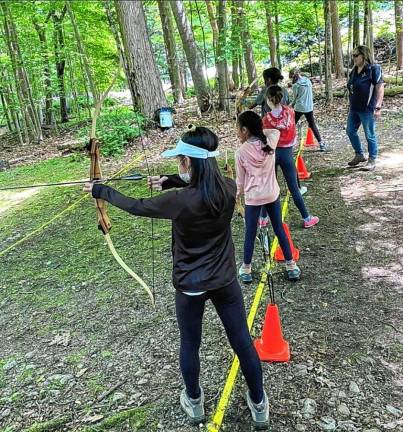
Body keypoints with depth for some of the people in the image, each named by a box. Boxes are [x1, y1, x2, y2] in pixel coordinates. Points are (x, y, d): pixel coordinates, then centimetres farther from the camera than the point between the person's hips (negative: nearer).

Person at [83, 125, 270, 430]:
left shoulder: (179, 201, -24)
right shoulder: (229, 188, -12)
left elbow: (135, 206, -8)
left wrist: (99, 191, 7)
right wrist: (170, 181, 16)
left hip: (190, 286, -3)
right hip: (225, 281, 3)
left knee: (190, 346, 20)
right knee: (243, 342, 17)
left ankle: (194, 404, 42)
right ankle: (259, 405, 35)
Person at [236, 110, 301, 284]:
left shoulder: (241, 152, -13)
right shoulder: (270, 141, -6)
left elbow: (240, 181, -3)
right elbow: (276, 131, 21)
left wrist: (237, 196, 14)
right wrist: (259, 131, 14)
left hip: (253, 198, -3)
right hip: (272, 195, 3)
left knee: (250, 234, 11)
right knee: (279, 230, 17)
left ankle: (246, 270, 24)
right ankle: (291, 266, 26)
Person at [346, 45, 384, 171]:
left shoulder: (374, 69, -12)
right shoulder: (354, 70, 10)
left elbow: (380, 88, -15)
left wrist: (377, 107, -22)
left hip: (367, 109, -8)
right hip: (354, 109, 8)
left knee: (370, 135, 2)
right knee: (350, 131, 15)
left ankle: (372, 160, 15)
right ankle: (359, 155, 32)